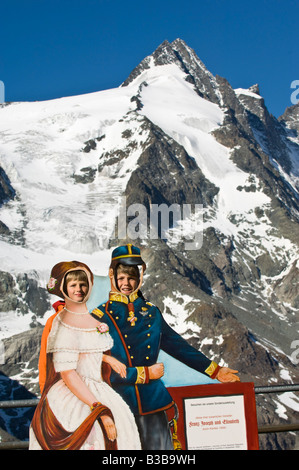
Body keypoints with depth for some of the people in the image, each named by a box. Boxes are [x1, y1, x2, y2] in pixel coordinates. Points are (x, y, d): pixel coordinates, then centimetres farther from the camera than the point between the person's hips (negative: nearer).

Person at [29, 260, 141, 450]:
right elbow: (67, 373, -22)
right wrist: (100, 410, -23)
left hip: (93, 390, 8)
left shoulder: (88, 317, 7)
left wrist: (107, 358, 15)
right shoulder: (66, 324, -19)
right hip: (75, 397, -8)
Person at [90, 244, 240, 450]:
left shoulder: (151, 312, 6)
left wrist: (215, 370, 12)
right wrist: (146, 373, -10)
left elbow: (178, 346, 12)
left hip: (153, 403, 3)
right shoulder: (100, 317, -7)